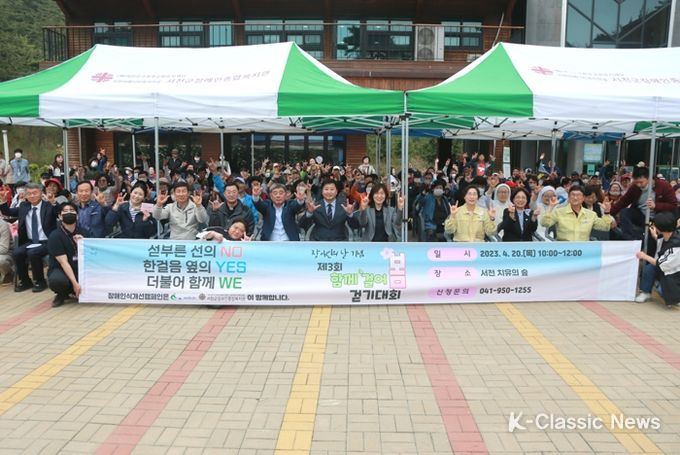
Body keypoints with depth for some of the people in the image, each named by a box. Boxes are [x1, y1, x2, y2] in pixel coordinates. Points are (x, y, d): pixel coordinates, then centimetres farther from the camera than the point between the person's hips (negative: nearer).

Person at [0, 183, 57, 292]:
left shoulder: (49, 206, -5)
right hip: (30, 242, 6)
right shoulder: (23, 206, 11)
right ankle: (24, 281, 2)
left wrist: (53, 201, -25)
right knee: (16, 253, -19)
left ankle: (39, 281, -9)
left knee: (32, 253, -30)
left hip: (47, 242, -6)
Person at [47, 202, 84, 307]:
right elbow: (63, 262, -18)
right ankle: (62, 294, -1)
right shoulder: (55, 236, -12)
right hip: (60, 270, -5)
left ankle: (73, 291, 11)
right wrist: (75, 283, -26)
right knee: (57, 280, -38)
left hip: (79, 269, 5)